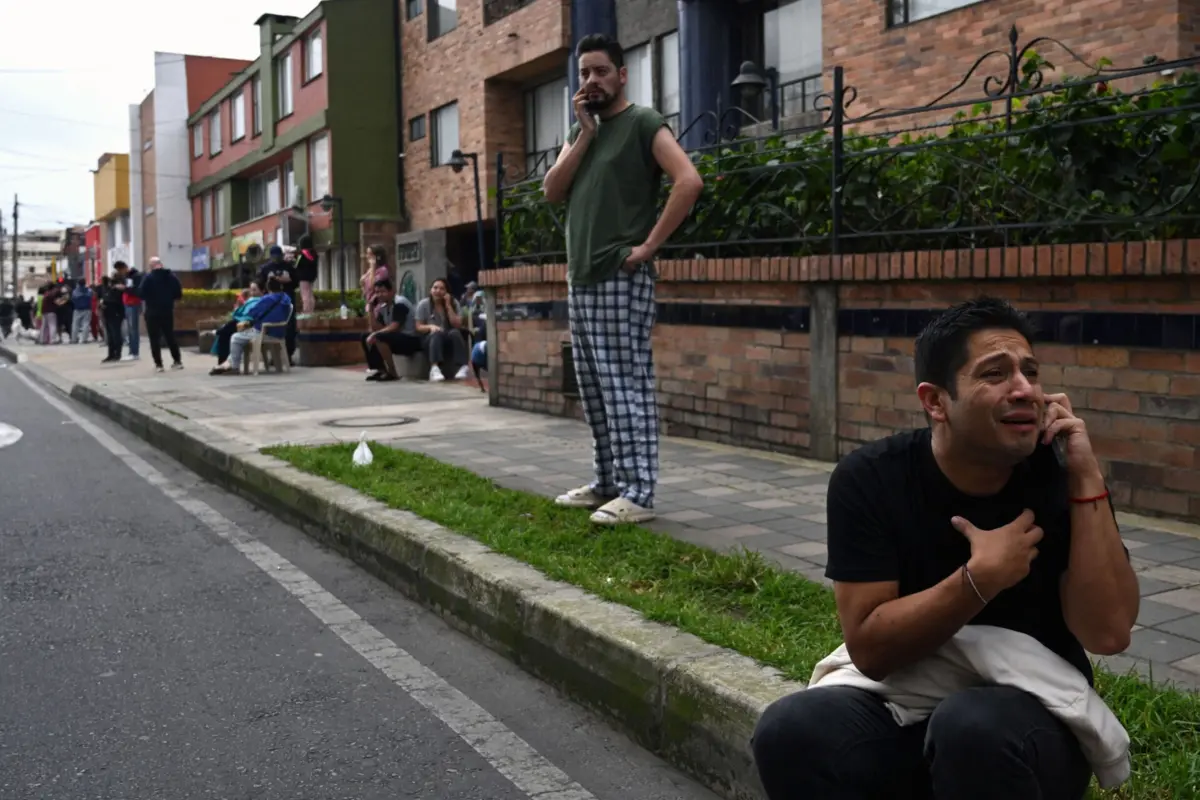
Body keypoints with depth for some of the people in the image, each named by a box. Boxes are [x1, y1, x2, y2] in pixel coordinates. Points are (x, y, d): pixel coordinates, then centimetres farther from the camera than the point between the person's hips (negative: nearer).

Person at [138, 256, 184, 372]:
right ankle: (177, 361, 17)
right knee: (170, 336, 16)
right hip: (168, 312, 4)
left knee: (154, 339, 2)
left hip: (153, 312, -4)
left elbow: (141, 294, -13)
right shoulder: (172, 276, 4)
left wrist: (149, 297, 7)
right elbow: (179, 294, 4)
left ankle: (158, 364, -1)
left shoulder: (148, 277, -9)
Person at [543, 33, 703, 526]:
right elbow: (552, 192, 7)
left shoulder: (642, 124, -4)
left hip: (621, 279, -8)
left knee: (626, 385, -7)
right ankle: (608, 483, 19)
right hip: (580, 279, 8)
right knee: (596, 390, 10)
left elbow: (689, 181, -17)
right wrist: (585, 134, -1)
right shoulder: (579, 131, 19)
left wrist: (649, 246, -18)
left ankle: (637, 493, -4)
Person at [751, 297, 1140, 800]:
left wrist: (1087, 478, -21)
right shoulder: (869, 480, -11)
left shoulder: (1062, 478, -8)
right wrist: (980, 578, -25)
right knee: (792, 728, -29)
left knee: (973, 725, -34)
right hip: (905, 703, 0)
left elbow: (1107, 633, -18)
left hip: (1036, 714, 1)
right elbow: (869, 650, -14)